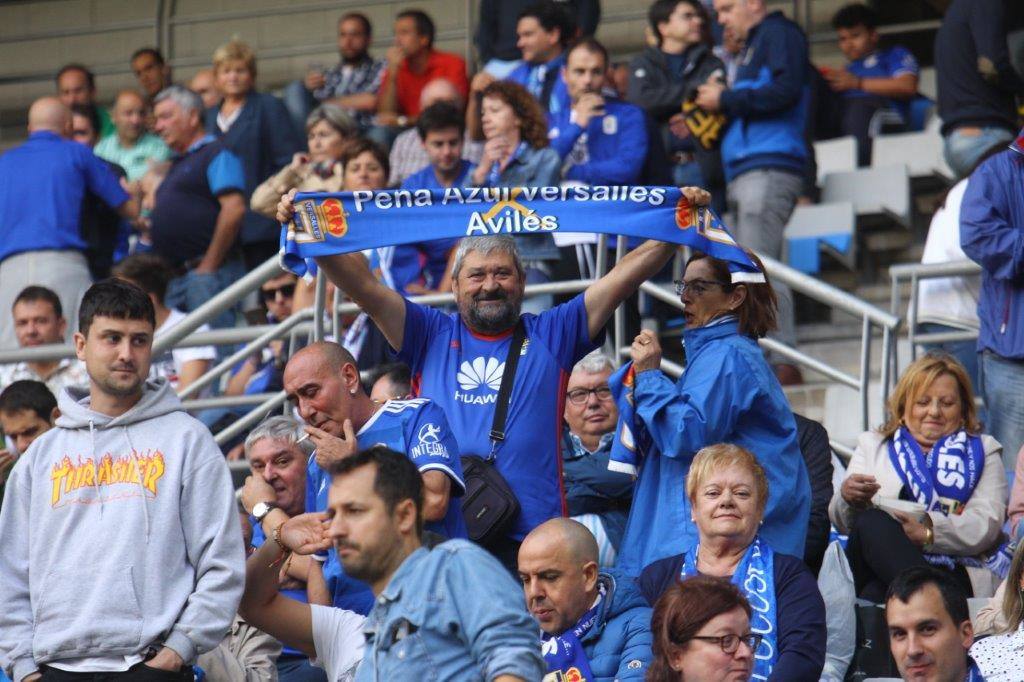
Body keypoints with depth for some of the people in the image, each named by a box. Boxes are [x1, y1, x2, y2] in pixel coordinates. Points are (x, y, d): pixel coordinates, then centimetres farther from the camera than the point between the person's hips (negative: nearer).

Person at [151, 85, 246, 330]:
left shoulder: (216, 154, -4)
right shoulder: (178, 163, 25)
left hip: (206, 272, -10)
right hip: (173, 277, 10)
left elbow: (234, 209, -16)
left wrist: (209, 265, -16)